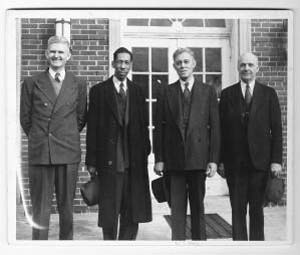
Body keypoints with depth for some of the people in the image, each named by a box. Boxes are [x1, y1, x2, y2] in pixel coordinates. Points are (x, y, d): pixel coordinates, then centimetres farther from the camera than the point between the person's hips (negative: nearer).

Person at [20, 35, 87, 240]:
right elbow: (25, 118, 10)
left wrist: (67, 138, 12)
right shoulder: (31, 83, 7)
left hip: (68, 153, 1)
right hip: (39, 153, 0)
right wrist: (39, 138, 11)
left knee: (66, 208, 7)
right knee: (40, 209, 3)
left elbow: (81, 119, 13)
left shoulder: (78, 85, 9)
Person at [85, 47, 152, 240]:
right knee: (109, 212, 3)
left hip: (135, 160, 3)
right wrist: (91, 161, -5)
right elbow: (92, 128, -1)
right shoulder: (99, 91, 3)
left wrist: (145, 153, 4)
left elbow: (144, 126, 12)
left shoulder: (137, 91, 12)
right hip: (109, 160, -3)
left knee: (133, 211, 6)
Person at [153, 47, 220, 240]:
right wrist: (159, 158, -2)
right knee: (177, 207, 5)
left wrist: (213, 159, -5)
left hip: (198, 158, 0)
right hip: (174, 159, 0)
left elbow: (215, 127, 2)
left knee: (198, 206, 9)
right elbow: (159, 128, 5)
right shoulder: (167, 92, 7)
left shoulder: (208, 91, 5)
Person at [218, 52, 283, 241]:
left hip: (260, 160, 0)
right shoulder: (227, 94, 6)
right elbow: (221, 129, 4)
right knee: (238, 209, 4)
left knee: (257, 208, 8)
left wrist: (276, 160, -5)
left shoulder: (269, 94, 5)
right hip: (235, 162, 0)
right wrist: (220, 160, -1)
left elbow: (276, 129, 2)